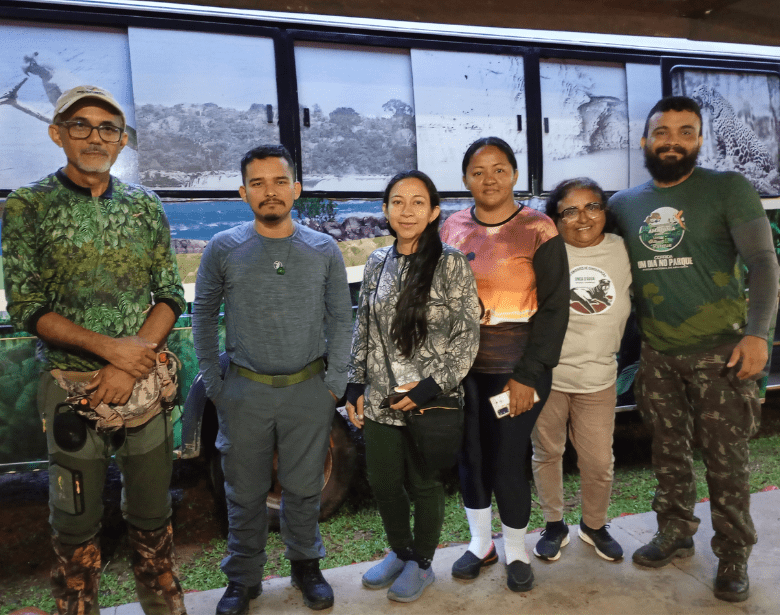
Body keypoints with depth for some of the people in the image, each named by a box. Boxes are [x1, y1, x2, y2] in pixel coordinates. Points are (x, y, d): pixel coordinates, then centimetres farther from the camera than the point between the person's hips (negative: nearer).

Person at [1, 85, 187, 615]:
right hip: (72, 386, -2)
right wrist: (108, 346, -16)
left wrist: (133, 360, -12)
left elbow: (171, 295, 2)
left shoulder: (145, 205, 5)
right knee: (77, 519, 13)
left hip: (146, 379, 2)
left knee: (152, 511, 14)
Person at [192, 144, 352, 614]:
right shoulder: (223, 249, -3)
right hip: (244, 392, 0)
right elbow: (203, 316, 6)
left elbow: (340, 320, 4)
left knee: (304, 488, 14)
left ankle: (306, 565, 37)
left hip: (309, 390, 0)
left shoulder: (325, 250, -1)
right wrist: (214, 384, 3)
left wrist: (336, 382, 1)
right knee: (246, 492, 13)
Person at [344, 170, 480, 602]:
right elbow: (362, 330, 10)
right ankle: (399, 551, 43)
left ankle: (421, 563, 38)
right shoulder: (377, 263, 5)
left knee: (425, 485, 13)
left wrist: (430, 386, -16)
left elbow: (467, 335, -9)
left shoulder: (450, 264, -9)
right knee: (383, 483, 16)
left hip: (431, 404, -4)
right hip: (379, 402, 4)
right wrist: (355, 386, 6)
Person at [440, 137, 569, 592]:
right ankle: (481, 543, 35)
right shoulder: (453, 229, 6)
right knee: (470, 457, 11)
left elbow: (554, 307, -7)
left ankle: (516, 551, 30)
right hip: (463, 366, 4)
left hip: (517, 369, -3)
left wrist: (527, 376, -11)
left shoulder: (538, 230, -6)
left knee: (507, 462, 3)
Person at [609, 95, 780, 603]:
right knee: (669, 453, 15)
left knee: (726, 460, 5)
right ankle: (676, 534, 33)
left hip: (721, 351, -3)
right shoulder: (623, 204, 5)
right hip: (658, 355, 4)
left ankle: (734, 555, 24)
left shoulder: (729, 189, -5)